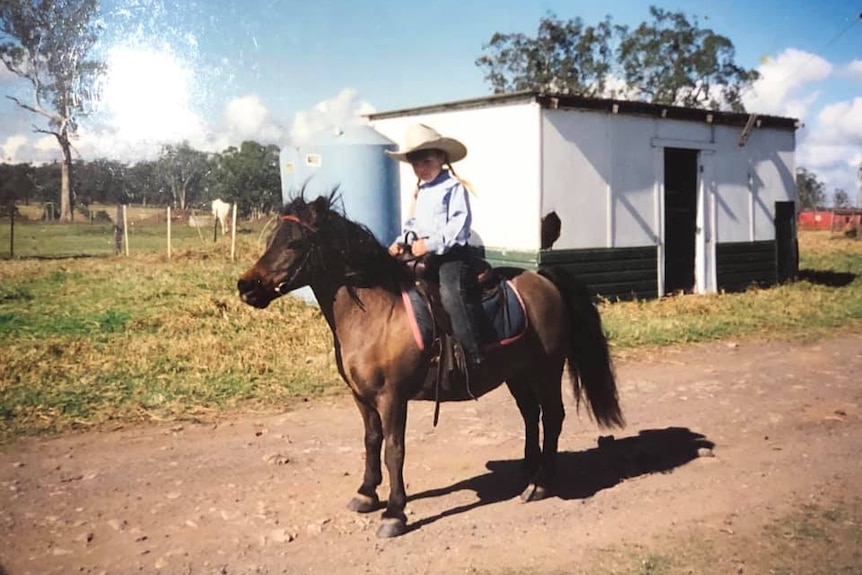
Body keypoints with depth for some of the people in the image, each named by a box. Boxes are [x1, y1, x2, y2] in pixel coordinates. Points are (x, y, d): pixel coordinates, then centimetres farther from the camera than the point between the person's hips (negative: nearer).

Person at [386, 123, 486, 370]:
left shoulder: (454, 187, -4)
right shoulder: (420, 192, 22)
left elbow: (460, 222, -15)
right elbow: (413, 223, 27)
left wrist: (431, 244, -21)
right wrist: (401, 242, 7)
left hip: (451, 253, -9)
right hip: (423, 256, 9)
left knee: (451, 294, -30)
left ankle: (474, 356, -31)